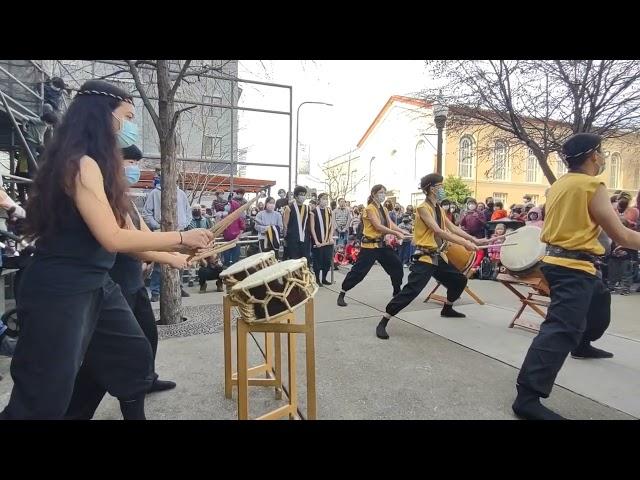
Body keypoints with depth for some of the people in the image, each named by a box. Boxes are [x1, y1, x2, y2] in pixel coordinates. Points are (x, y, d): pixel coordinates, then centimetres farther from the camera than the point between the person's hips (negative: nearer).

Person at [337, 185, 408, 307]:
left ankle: (397, 292, 27)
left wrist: (405, 233, -11)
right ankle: (342, 294, 2)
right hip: (370, 245, -8)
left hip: (382, 244, 8)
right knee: (359, 270, -8)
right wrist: (396, 233, -22)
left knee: (396, 265, 10)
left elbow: (391, 225, 3)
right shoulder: (370, 208, -12)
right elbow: (378, 226, -21)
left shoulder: (384, 210, 13)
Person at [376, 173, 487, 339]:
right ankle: (382, 323, -13)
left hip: (437, 256, 9)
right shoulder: (423, 208, -16)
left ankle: (447, 309, 44)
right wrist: (465, 243, -26)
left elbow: (454, 228, 14)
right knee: (411, 290, -18)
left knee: (459, 280, 20)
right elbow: (438, 231, -25)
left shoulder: (439, 209, 12)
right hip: (424, 257, -9)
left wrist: (474, 240, 8)